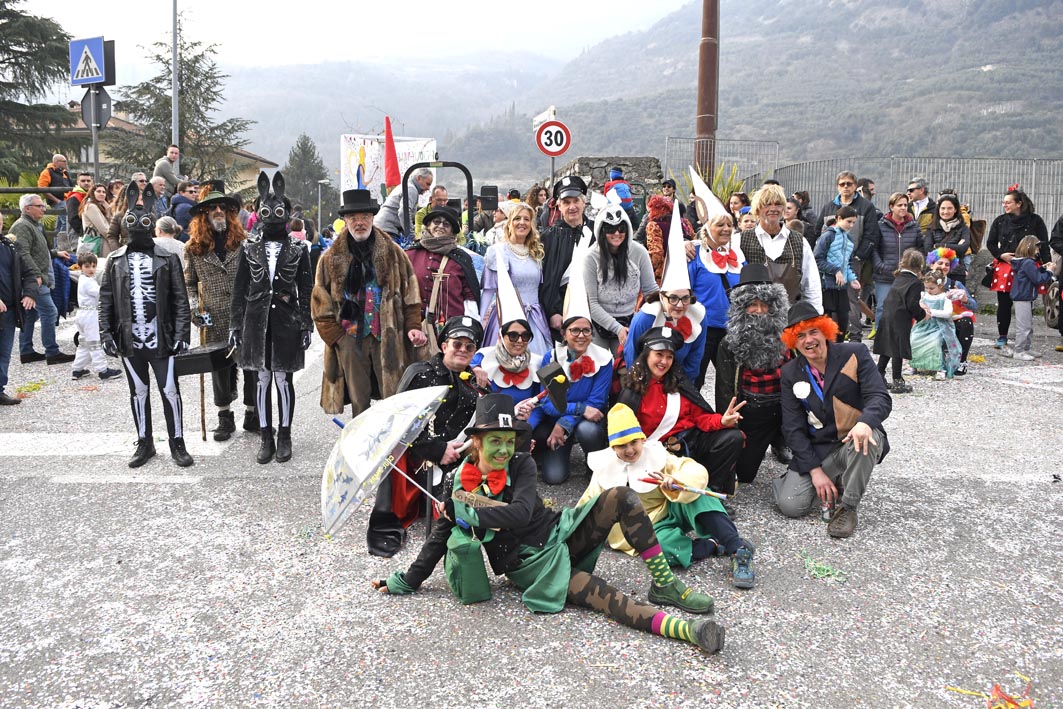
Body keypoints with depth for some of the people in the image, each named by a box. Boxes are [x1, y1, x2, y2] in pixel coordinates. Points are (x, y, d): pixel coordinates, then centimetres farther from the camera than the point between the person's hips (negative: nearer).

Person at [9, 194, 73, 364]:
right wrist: (36, 274, -28)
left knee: (31, 314, 13)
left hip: (38, 279, 11)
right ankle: (52, 353, -7)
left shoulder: (34, 225, 21)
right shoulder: (22, 226, -13)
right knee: (49, 312, -10)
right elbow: (23, 254, -23)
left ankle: (26, 352, 19)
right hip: (34, 280, -11)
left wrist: (55, 253, 32)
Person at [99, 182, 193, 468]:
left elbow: (180, 300, -4)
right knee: (138, 391, 12)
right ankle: (144, 443, 23)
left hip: (161, 339, -3)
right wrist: (105, 333, -1)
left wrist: (181, 334, -10)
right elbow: (105, 299, 7)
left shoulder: (167, 258, -1)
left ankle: (177, 443, 13)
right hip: (129, 340, 3)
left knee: (169, 390, 1)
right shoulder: (116, 260, 7)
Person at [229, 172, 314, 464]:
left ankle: (284, 437, 15)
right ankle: (266, 438, 16)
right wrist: (235, 324, 4)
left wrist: (307, 325, 0)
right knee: (262, 380, 6)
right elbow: (239, 289, 8)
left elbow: (306, 290, 4)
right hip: (256, 322, 2)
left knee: (284, 380, 2)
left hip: (287, 323, -1)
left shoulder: (297, 251, 3)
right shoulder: (249, 249, 6)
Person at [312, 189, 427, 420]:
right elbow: (320, 306, 7)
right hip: (349, 341, 1)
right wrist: (337, 338, -1)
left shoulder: (393, 252, 7)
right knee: (359, 403, 8)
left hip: (388, 338, -1)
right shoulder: (331, 258, 7)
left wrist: (413, 326, -5)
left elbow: (411, 294, 7)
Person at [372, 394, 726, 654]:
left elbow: (520, 513, -20)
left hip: (562, 532, 3)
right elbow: (440, 538, 4)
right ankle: (680, 628, -43)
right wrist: (406, 582, 6)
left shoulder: (521, 464, -5)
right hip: (533, 564, -3)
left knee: (621, 498, -18)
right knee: (595, 593, -29)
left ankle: (664, 585, -13)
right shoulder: (460, 485, -6)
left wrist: (466, 511, -18)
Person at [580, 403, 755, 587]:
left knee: (696, 493, -31)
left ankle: (737, 548, -35)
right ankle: (714, 545, -18)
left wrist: (676, 482, -38)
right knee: (661, 547, -38)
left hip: (674, 510, 1)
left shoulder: (655, 454, -5)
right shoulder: (605, 470, -1)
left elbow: (697, 471, -18)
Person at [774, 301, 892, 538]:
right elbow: (793, 428, -3)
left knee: (864, 439, -39)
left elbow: (880, 398, -16)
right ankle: (833, 482, 16)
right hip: (816, 450, 2)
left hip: (856, 440, -2)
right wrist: (815, 470, -12)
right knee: (790, 505, -17)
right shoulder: (790, 373, -1)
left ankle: (847, 508, -16)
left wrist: (865, 423, -40)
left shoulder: (854, 354, -8)